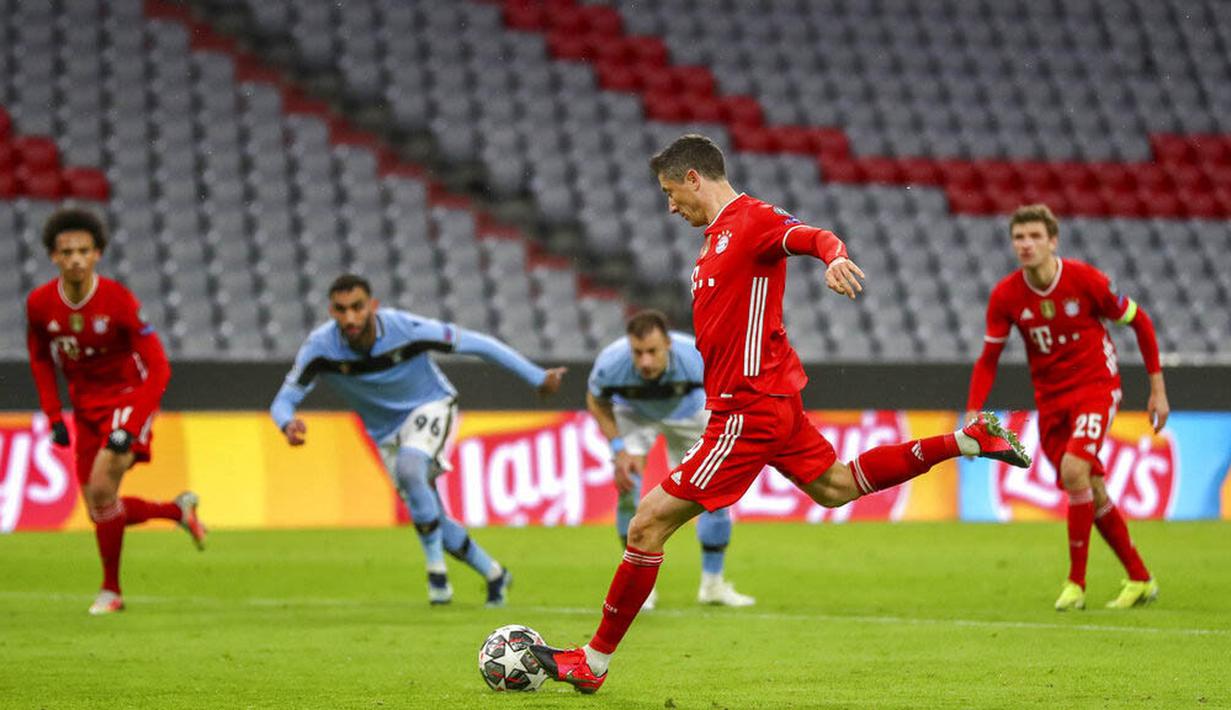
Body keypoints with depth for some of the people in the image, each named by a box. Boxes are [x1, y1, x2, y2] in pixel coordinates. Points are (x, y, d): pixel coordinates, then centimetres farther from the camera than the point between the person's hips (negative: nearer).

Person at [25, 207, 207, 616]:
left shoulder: (118, 300, -22)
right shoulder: (40, 304, -9)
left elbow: (157, 369, -20)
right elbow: (40, 360, 11)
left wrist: (130, 429, -27)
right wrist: (54, 417, 3)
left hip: (129, 397, -5)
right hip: (86, 408, 5)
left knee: (102, 489, -24)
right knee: (99, 513, 5)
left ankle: (110, 591, -8)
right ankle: (179, 510, 30)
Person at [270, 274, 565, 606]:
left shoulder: (408, 329, -29)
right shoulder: (320, 348, -23)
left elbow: (478, 344, -19)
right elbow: (283, 401, -18)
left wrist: (537, 377, -14)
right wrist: (289, 424, -44)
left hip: (431, 406, -4)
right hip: (387, 434, 4)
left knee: (408, 468, -34)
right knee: (433, 522, 6)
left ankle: (437, 572, -22)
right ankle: (494, 575, 30)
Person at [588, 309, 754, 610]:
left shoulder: (698, 359, -40)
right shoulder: (610, 364, -38)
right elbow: (597, 402, -13)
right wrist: (618, 449, -22)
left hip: (687, 410, 1)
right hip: (633, 414, -1)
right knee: (627, 488, -19)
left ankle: (713, 583, 15)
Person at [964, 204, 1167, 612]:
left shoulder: (1085, 280, -16)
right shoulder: (1006, 295, -8)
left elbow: (1139, 321, -3)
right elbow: (988, 359, 1)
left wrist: (1157, 388, -1)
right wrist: (973, 414, -12)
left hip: (1095, 386, -4)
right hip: (1049, 398, 4)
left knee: (1073, 470, -25)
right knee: (1091, 493, 7)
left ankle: (1076, 583, -16)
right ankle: (1140, 580, 22)